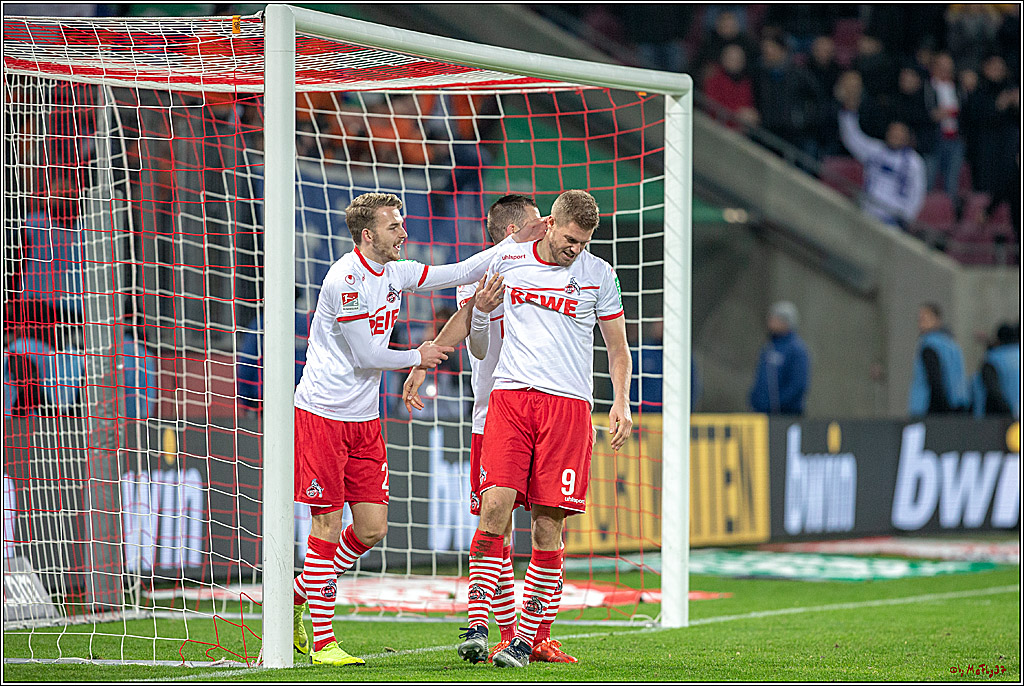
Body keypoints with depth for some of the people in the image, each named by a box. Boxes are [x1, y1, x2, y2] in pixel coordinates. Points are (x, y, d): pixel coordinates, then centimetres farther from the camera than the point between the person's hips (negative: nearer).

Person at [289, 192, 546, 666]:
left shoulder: (393, 272, 8)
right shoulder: (345, 280, -17)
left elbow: (459, 273, 14)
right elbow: (366, 355, -15)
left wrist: (515, 244, 5)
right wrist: (418, 357, 1)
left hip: (364, 418, 8)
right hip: (322, 413, -8)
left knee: (372, 527, 3)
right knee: (328, 524, -6)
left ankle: (299, 594, 23)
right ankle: (322, 642, -1)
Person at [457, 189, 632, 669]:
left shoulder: (599, 275, 7)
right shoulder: (507, 262, 7)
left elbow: (618, 347, 16)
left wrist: (621, 404, 4)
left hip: (569, 404, 0)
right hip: (510, 394, 0)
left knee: (547, 524, -4)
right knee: (495, 505, -15)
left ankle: (525, 638, 2)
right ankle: (476, 627, -15)